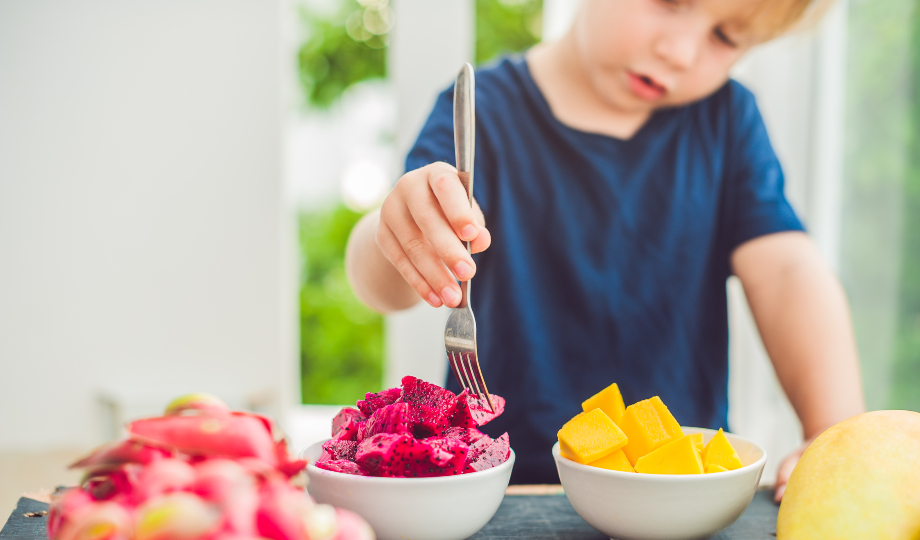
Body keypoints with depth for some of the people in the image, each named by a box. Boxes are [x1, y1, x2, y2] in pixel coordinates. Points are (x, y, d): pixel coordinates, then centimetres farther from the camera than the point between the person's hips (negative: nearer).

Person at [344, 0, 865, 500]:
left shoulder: (728, 121, 6)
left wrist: (836, 439, -19)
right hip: (507, 481, -3)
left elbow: (787, 272, -4)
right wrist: (400, 237, -43)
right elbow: (383, 285, -18)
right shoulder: (489, 111, -6)